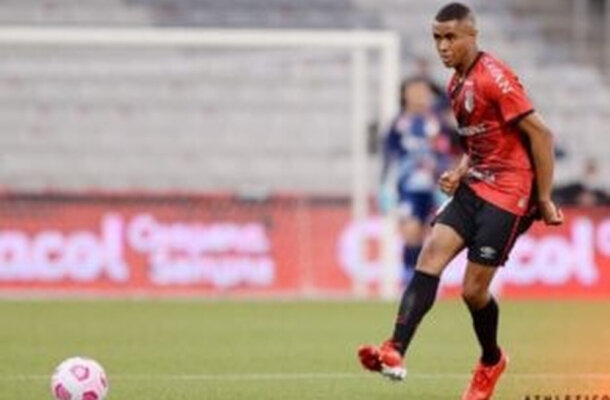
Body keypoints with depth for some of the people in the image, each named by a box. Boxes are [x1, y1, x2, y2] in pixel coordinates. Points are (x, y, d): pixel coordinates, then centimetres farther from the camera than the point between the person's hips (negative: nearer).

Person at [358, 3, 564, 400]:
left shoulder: (495, 77, -15)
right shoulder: (457, 84, 13)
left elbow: (541, 134, -16)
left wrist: (543, 199, -13)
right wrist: (460, 173, 5)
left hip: (508, 192, -8)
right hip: (475, 187, 8)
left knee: (474, 289, -5)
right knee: (432, 253, -12)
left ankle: (491, 361, 24)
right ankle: (396, 352, -23)